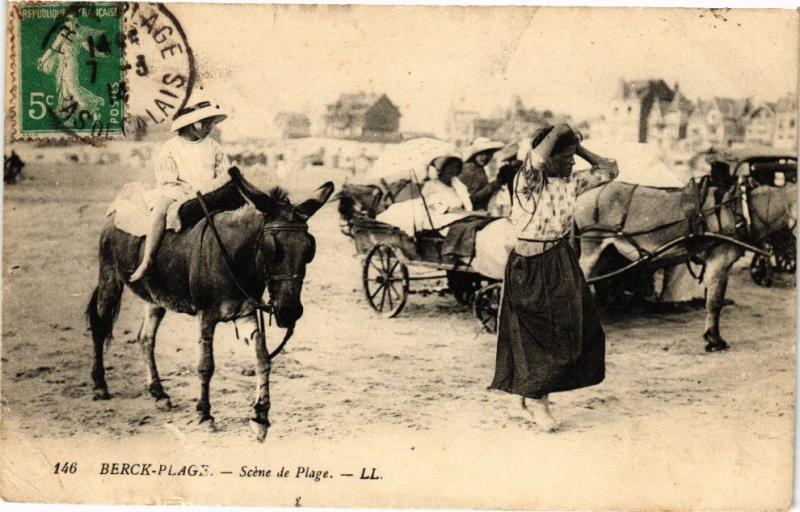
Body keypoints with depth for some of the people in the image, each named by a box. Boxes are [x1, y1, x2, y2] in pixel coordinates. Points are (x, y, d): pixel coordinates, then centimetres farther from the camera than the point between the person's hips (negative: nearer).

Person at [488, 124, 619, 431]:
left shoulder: (570, 183, 5)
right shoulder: (528, 182, -16)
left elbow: (609, 170, 12)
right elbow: (536, 159, -38)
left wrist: (578, 147, 3)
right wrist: (557, 132, -21)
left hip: (563, 262, 8)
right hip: (531, 267, -8)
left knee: (580, 330, 10)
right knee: (538, 335, 0)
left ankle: (534, 394, 26)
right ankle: (538, 402, 18)